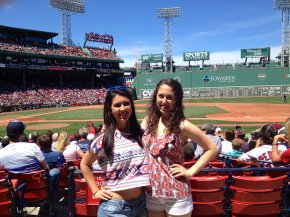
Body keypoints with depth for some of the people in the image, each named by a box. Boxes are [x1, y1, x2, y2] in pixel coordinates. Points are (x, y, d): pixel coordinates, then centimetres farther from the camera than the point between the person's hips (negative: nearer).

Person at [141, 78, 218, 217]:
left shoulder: (182, 126, -14)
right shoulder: (149, 120, -1)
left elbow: (212, 149, -8)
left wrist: (190, 172, -10)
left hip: (176, 195, -4)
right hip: (151, 193, 4)